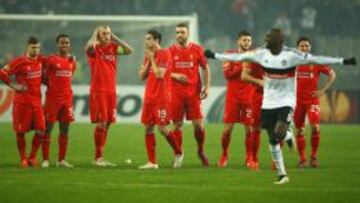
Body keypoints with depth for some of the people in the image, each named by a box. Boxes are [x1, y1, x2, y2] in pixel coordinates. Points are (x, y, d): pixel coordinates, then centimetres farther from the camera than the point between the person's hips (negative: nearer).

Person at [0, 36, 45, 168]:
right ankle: (23, 159, 12)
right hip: (22, 101, -5)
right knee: (21, 132, 1)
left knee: (41, 130, -4)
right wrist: (13, 86, -11)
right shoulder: (19, 62, -11)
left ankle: (32, 157, 10)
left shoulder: (40, 60, 6)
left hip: (36, 101, 5)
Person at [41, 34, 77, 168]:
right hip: (52, 98, -5)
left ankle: (61, 160, 10)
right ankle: (45, 159, 0)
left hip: (67, 98, 5)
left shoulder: (72, 61, 10)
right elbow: (44, 77, 0)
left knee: (65, 130, 5)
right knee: (48, 128, -3)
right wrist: (53, 86, -1)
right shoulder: (51, 60, -5)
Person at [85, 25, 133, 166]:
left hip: (111, 90, 5)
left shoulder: (113, 48, 10)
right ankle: (98, 157, -3)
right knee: (101, 123, -9)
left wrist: (115, 39, 0)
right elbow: (90, 46, -27)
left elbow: (129, 50, 0)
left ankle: (100, 157, 14)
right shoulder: (94, 49, -4)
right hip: (98, 90, -5)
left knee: (107, 124, 6)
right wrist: (95, 36, -8)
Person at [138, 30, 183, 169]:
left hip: (162, 99, -7)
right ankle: (152, 162, 3)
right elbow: (142, 76, 11)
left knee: (162, 128, -9)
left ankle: (178, 153, 12)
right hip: (149, 98, 7)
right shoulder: (149, 55, 14)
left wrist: (152, 59, -11)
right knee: (148, 128, 1)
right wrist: (148, 60, 1)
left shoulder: (165, 54, -9)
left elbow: (159, 74, -19)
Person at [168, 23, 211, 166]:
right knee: (177, 125, 1)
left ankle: (201, 151, 19)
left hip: (193, 92, 0)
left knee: (198, 124, -3)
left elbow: (205, 68, 10)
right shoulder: (170, 51, 4)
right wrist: (175, 75, -11)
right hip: (176, 93, 0)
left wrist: (207, 87, 1)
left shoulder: (197, 49, 4)